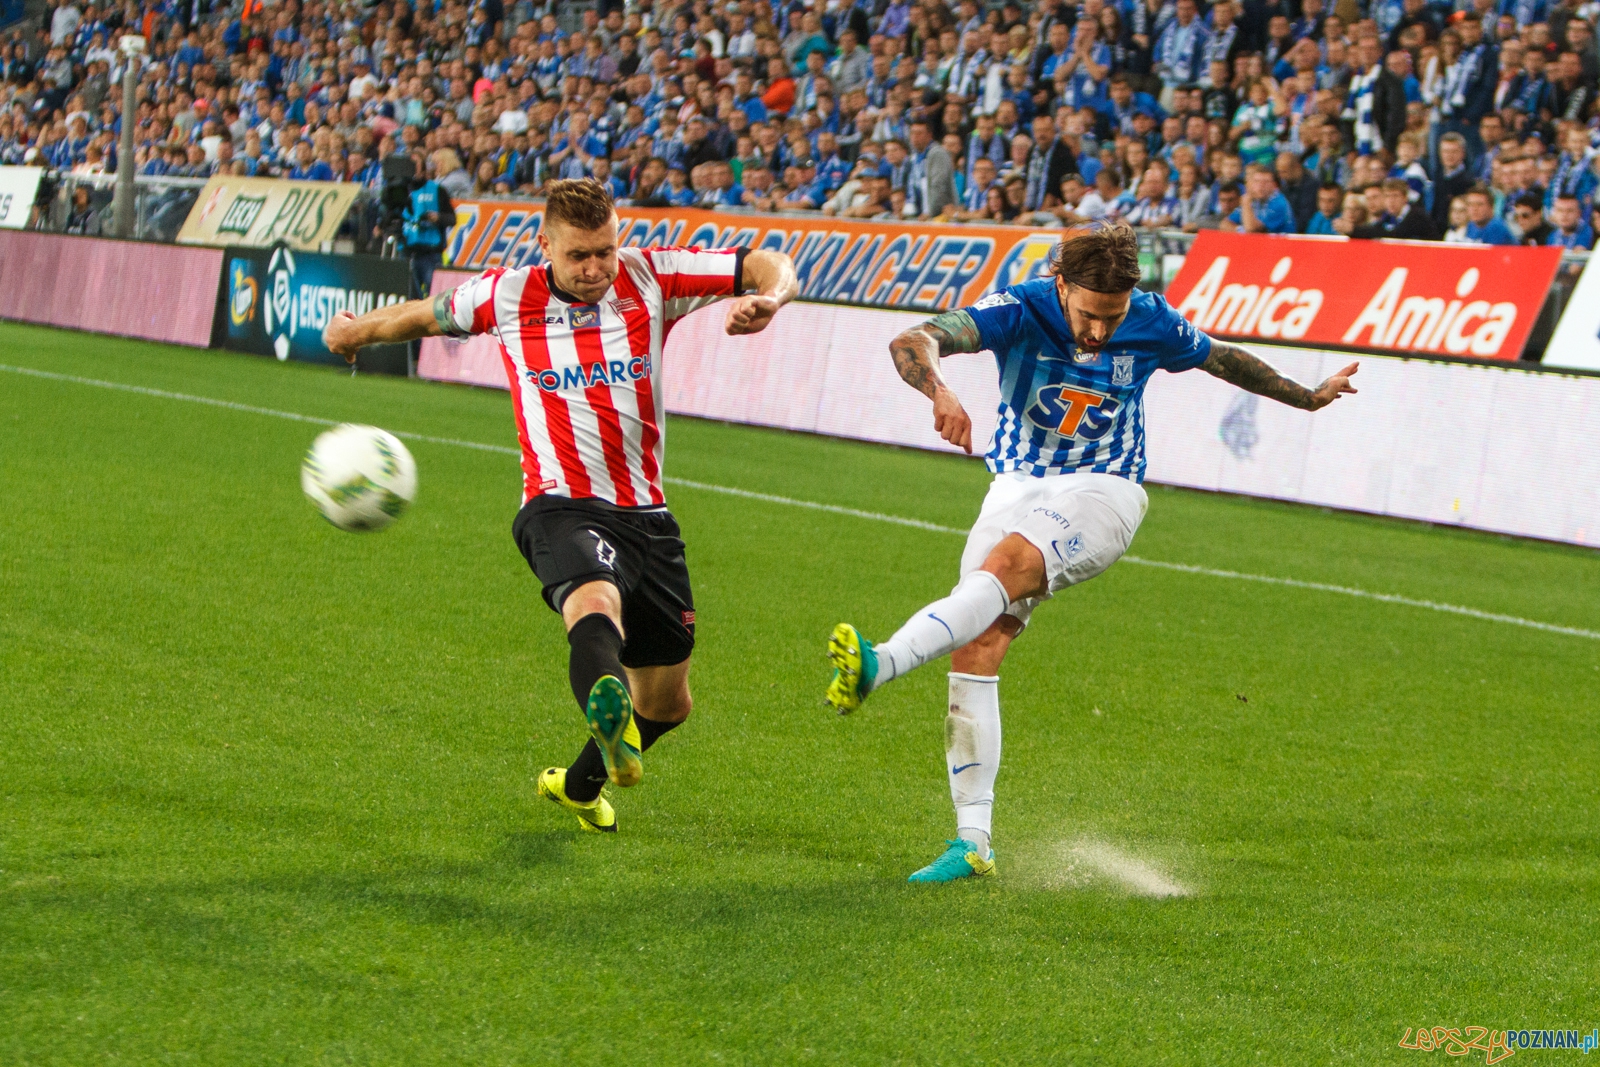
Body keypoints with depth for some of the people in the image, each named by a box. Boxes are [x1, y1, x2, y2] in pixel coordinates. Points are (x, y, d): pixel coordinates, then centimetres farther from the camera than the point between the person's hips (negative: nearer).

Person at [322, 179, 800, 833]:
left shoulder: (651, 278, 3)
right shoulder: (506, 297, 3)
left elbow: (766, 264, 3)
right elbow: (430, 314, 23)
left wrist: (768, 297, -20)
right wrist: (358, 330, 37)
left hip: (645, 513, 4)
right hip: (562, 506, -4)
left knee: (667, 702, 14)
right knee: (596, 603, -40)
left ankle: (579, 785, 42)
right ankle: (609, 711, -73)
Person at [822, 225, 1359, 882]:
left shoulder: (1152, 325, -8)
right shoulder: (1020, 310, -14)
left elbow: (1223, 360, 15)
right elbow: (912, 343, -30)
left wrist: (1308, 398, 27)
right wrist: (940, 394, -52)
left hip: (1104, 489, -1)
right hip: (1018, 485, 2)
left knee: (1005, 567, -33)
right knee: (978, 649, -12)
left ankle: (878, 667, -53)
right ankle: (972, 843, -7)